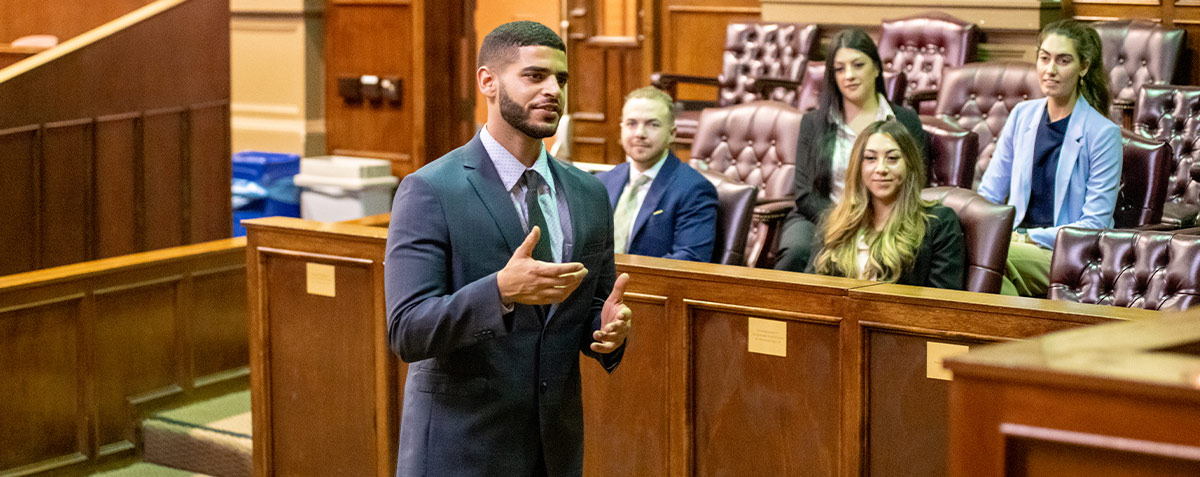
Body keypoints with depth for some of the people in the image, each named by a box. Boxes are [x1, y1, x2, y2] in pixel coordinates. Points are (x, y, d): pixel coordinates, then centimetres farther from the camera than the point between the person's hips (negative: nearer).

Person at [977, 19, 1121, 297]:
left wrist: (1030, 238, -16)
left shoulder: (1104, 133, -5)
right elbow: (989, 193, 16)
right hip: (1018, 242, 5)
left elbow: (1095, 225, -8)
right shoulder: (1022, 115, 11)